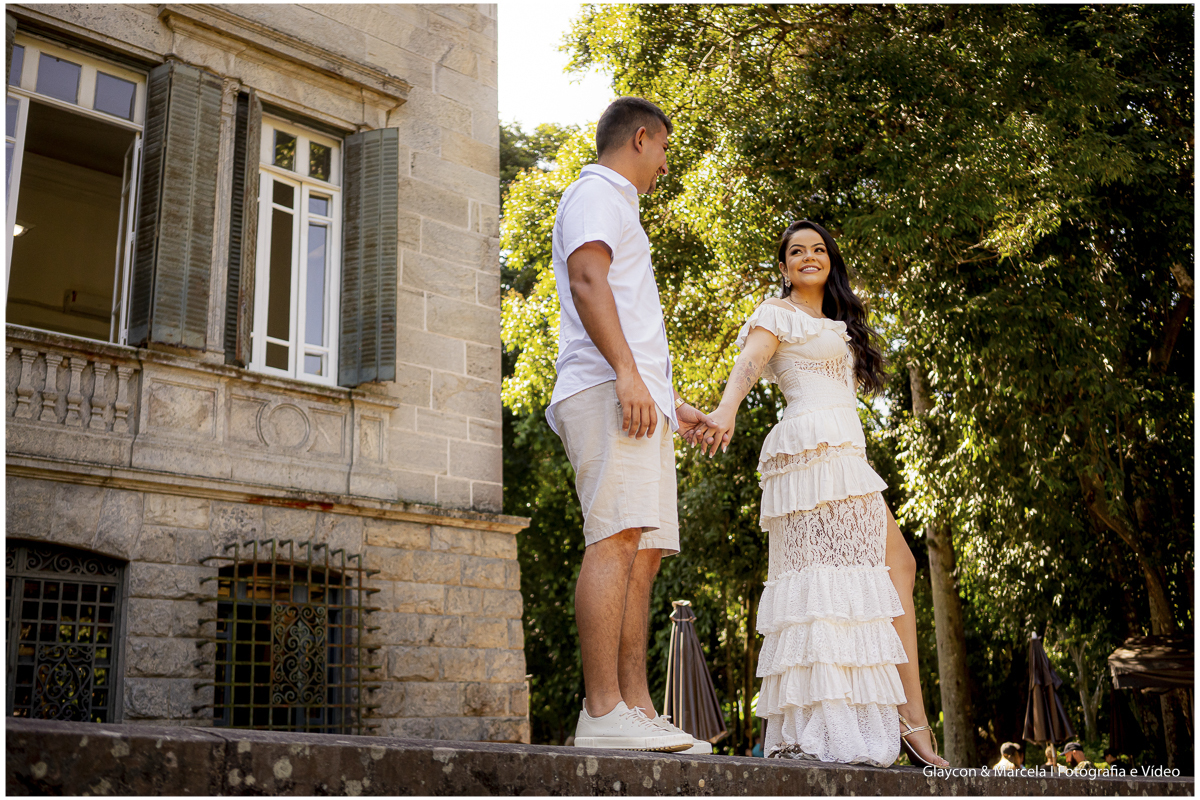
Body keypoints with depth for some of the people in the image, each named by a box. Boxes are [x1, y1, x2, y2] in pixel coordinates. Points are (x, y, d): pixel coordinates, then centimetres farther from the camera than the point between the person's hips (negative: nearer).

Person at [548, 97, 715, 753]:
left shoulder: (618, 209, 35)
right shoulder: (595, 193, 4)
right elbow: (587, 281, -14)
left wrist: (674, 402, 33)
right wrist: (627, 373, -24)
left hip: (638, 398, 10)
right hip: (608, 392, -10)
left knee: (643, 554, 2)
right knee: (615, 540, -19)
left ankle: (637, 710, 0)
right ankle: (603, 711, -23)